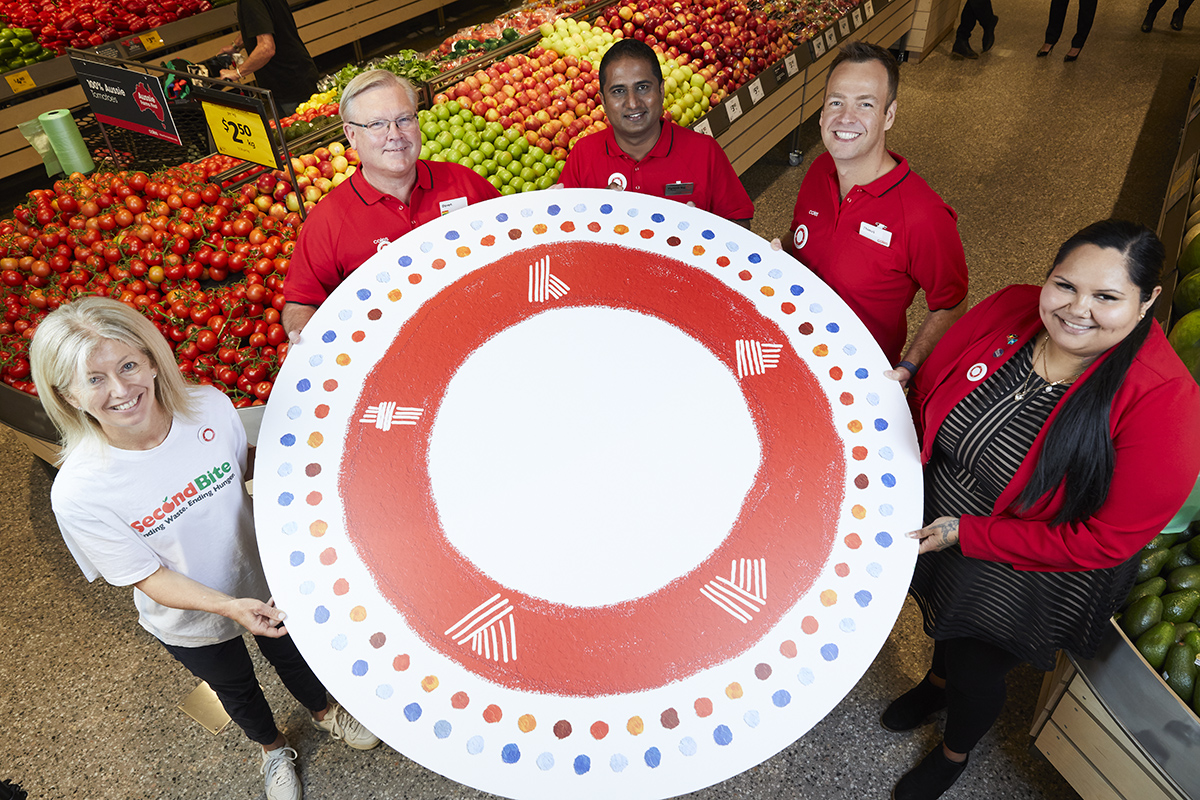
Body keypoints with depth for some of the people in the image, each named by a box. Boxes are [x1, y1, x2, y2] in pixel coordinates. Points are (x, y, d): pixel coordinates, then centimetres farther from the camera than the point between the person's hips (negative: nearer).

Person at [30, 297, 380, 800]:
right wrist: (230, 607, -35)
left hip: (265, 581, 2)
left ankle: (324, 712, 63)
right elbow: (150, 578, -22)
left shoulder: (210, 406, -25)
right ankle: (273, 748, 61)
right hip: (190, 625, -1)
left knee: (291, 655, 29)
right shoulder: (77, 493, -30)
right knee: (236, 688, 28)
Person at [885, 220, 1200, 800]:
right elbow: (925, 391, -5)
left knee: (977, 674, 20)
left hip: (1022, 576, -4)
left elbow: (1104, 540, -25)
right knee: (944, 617, 32)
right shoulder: (1008, 310, -19)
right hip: (933, 524, 4)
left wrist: (968, 534, -24)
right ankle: (939, 681, 68)